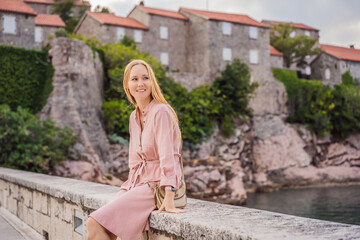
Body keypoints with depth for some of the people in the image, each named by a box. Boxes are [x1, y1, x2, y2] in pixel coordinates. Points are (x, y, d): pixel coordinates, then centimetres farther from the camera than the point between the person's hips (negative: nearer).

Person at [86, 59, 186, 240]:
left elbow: (167, 155, -20)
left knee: (95, 223, -19)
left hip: (156, 185, -7)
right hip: (137, 183, 7)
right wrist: (129, 188, 7)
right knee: (93, 225, -11)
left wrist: (169, 199, -25)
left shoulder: (161, 112, -13)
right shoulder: (134, 116, 13)